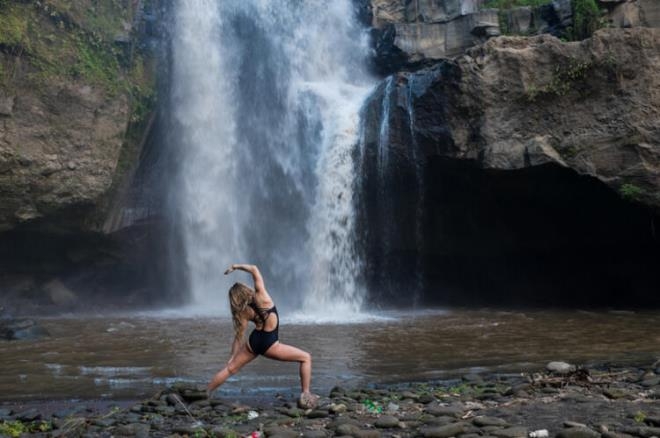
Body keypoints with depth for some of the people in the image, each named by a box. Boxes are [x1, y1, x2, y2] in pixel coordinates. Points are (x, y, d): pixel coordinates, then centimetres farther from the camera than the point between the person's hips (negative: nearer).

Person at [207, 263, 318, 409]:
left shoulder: (243, 312, -2)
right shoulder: (261, 296, -13)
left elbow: (239, 336, 0)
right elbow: (254, 269, -8)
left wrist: (233, 357, 9)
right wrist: (236, 266, 2)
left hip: (253, 342, 5)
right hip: (269, 344, -4)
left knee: (230, 368, 22)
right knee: (306, 358, 7)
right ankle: (305, 396, -1)